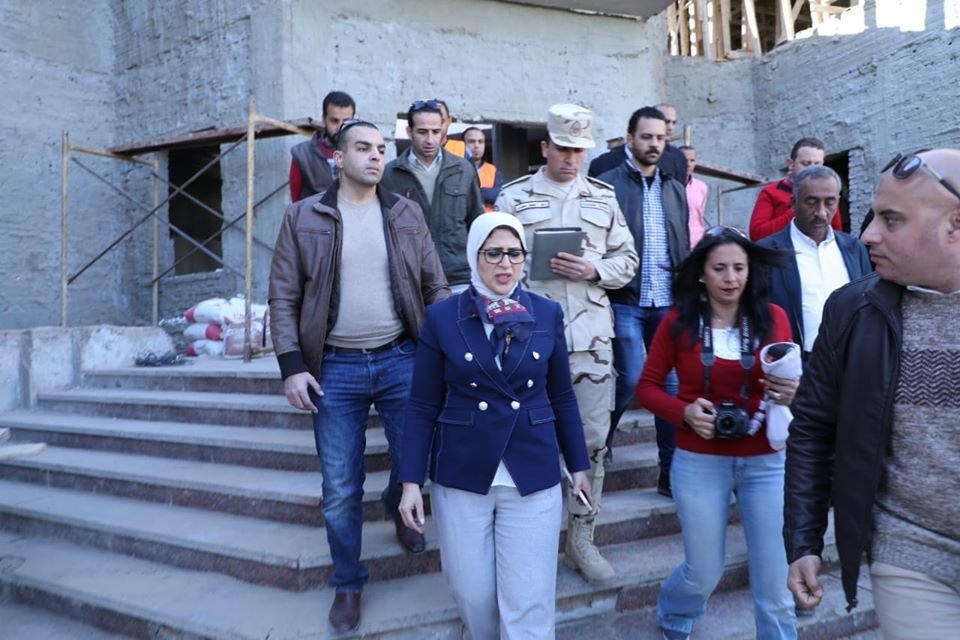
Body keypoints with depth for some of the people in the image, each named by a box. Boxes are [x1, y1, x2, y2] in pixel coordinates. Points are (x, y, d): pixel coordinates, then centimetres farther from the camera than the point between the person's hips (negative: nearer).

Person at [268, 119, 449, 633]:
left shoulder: (407, 214, 5)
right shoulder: (303, 217, 0)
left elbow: (435, 287, 7)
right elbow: (284, 298, 0)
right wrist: (291, 365, -8)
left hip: (401, 360, 1)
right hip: (336, 367, -1)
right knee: (340, 489, 6)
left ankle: (399, 511, 46)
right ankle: (348, 584, 28)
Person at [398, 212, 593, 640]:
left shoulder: (548, 315, 1)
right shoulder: (441, 318, -3)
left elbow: (562, 398, 8)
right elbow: (422, 407, -2)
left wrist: (579, 466, 11)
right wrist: (411, 481, -5)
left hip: (533, 478, 0)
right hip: (460, 478, 0)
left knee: (529, 604, 3)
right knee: (472, 595, 14)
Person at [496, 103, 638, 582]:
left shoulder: (603, 198, 13)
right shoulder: (513, 197, 5)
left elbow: (628, 260, 12)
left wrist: (594, 269, -7)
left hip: (590, 336, 2)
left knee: (592, 439, 6)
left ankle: (582, 537, 22)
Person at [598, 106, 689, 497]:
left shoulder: (675, 189, 16)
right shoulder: (608, 184, -1)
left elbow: (684, 248, 17)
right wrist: (605, 290, -13)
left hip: (668, 303, 5)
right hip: (625, 302, -5)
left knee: (674, 384, 4)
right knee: (630, 379, -7)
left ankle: (672, 470, 15)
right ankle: (599, 440, 22)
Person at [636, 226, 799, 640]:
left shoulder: (773, 317, -2)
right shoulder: (678, 321, -5)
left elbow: (792, 382, 4)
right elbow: (646, 388, 0)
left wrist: (789, 394, -18)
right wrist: (685, 412, -16)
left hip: (766, 463, 1)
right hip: (699, 463, -1)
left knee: (776, 580, 7)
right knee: (704, 574, 14)